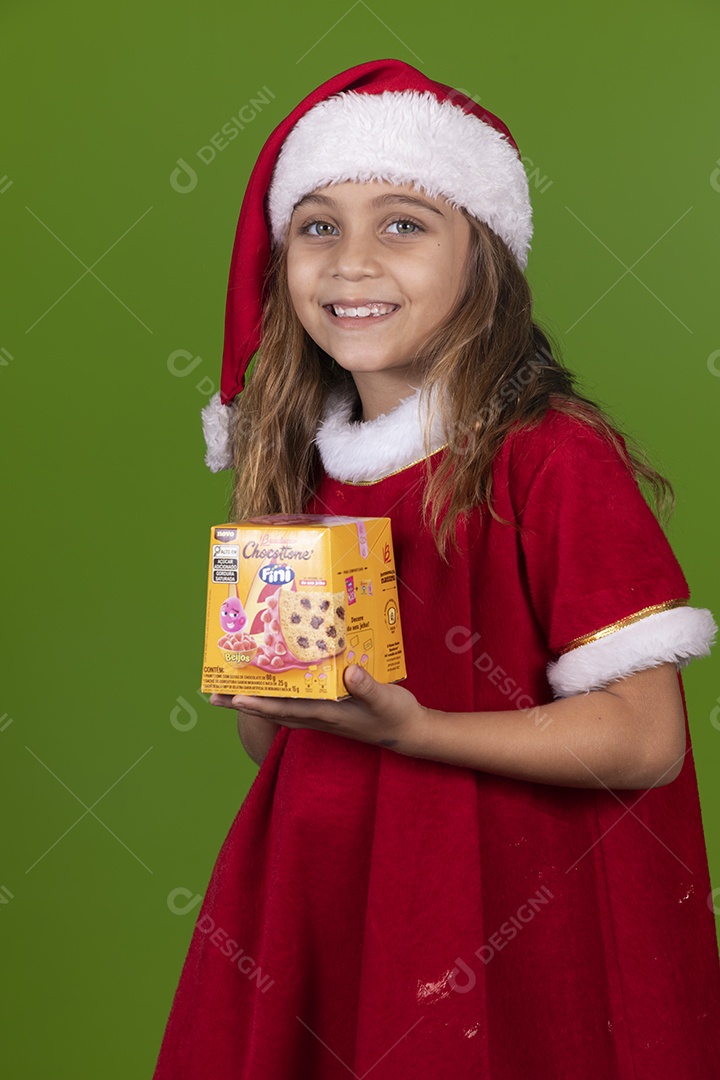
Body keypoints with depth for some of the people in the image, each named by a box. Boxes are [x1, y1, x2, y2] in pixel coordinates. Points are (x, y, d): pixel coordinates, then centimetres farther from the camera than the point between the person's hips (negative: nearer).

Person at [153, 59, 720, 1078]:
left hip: (513, 921, -5)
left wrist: (408, 728, -25)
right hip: (322, 900, 5)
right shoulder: (299, 467, 5)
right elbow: (271, 746, 12)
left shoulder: (554, 456, -15)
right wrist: (253, 680, -10)